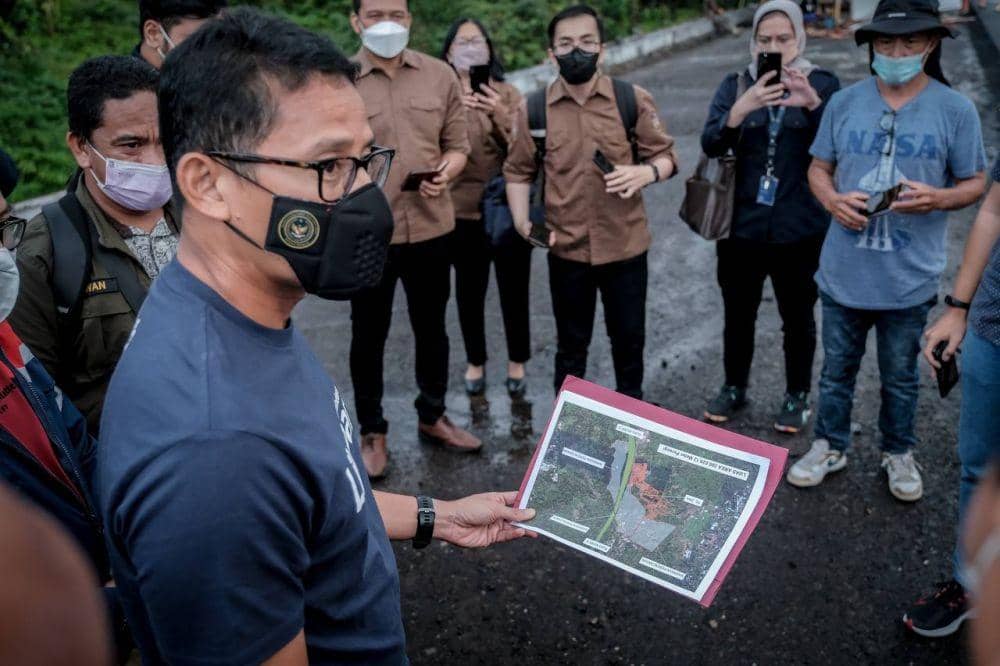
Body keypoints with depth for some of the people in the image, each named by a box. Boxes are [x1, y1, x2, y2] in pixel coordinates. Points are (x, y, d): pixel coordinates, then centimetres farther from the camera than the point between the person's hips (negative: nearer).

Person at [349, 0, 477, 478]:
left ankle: (432, 417, 37)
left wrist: (443, 174, -13)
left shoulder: (440, 75, 1)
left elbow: (458, 147, 7)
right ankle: (372, 432, 27)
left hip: (432, 227, 3)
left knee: (432, 327, 17)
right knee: (369, 335, 11)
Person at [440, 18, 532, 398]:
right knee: (469, 292, 8)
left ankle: (517, 363, 25)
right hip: (463, 210, 1)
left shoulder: (509, 94, 2)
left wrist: (502, 117, -23)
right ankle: (475, 362, 28)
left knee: (513, 290, 4)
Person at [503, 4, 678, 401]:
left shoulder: (634, 100, -4)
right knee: (571, 345, 15)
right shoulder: (534, 110, -2)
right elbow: (518, 171, 6)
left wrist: (647, 172, -20)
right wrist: (522, 221, -9)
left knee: (629, 338, 15)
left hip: (625, 245, 0)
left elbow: (666, 155, 2)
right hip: (566, 248, 0)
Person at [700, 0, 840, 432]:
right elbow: (711, 144, -10)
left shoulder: (822, 84, 0)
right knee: (738, 315, 14)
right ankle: (734, 388, 34)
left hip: (800, 229, -1)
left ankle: (797, 396, 30)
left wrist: (813, 105, -29)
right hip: (741, 225, 1)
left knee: (798, 318, 11)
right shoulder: (735, 85, 3)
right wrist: (741, 109, -29)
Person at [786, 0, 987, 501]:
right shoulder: (844, 102, -1)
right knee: (837, 370, 17)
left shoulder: (955, 110, -6)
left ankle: (898, 454, 38)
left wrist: (936, 198, -21)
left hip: (908, 279, -1)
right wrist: (833, 200, -14)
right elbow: (818, 168, 7)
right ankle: (830, 447, 37)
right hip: (844, 272, 2)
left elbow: (975, 183, 1)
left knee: (900, 377, 16)